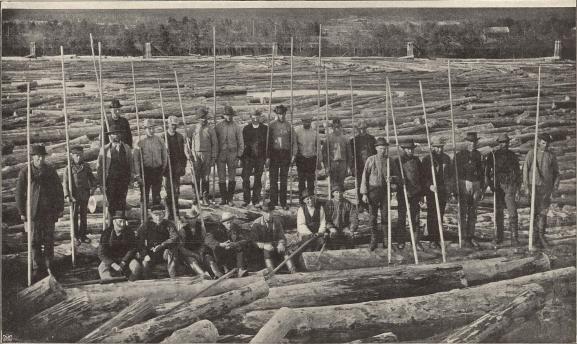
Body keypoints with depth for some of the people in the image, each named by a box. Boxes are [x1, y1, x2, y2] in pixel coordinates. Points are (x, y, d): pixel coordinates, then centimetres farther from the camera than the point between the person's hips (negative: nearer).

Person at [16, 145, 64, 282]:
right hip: (33, 212, -1)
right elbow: (19, 193, 3)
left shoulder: (50, 171, 4)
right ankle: (38, 269, 11)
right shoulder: (25, 172, -2)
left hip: (49, 211, 1)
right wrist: (22, 212, 1)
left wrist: (60, 208, 6)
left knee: (49, 240, 6)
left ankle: (49, 266, 19)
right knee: (35, 241, 2)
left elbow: (59, 190, 9)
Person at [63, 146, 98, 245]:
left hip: (85, 195, 3)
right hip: (74, 196, -3)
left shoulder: (86, 167, 5)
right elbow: (65, 183, -9)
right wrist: (67, 195, -19)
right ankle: (76, 237, 12)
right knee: (75, 217, 4)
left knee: (83, 215, 12)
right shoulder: (69, 169, -5)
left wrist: (93, 186, -6)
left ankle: (83, 236, 22)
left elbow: (91, 178, 13)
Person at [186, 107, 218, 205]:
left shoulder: (210, 130, 5)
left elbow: (215, 144, 4)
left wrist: (213, 158, -1)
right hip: (195, 155, 0)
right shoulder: (193, 129, 6)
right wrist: (188, 154, -1)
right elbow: (187, 142, 9)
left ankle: (205, 198, 9)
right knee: (196, 178, -1)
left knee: (205, 178, 2)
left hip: (207, 156, 0)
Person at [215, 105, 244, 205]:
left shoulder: (236, 127, 3)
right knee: (221, 178, 0)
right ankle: (223, 198, 9)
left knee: (232, 179, 2)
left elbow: (241, 143, 4)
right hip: (221, 155, 0)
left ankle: (230, 198, 11)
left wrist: (238, 156, -3)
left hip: (232, 155, 0)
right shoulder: (218, 127, 5)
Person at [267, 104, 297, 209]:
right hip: (274, 154, -1)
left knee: (284, 179, 3)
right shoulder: (271, 126, 3)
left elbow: (293, 141, 9)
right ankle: (274, 202, 5)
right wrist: (267, 157, -3)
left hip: (285, 154, 1)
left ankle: (283, 202, 8)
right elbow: (268, 142, 3)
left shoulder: (289, 126, 6)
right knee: (273, 179, 0)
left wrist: (293, 154, -1)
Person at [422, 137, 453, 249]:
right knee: (432, 216, -2)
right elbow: (423, 176, -4)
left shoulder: (446, 158, 10)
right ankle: (432, 240, 1)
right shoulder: (427, 159, -2)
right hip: (431, 190, -3)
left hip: (443, 191, 4)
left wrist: (449, 188, 10)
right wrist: (429, 185, -20)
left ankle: (438, 239, 12)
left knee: (440, 215, 5)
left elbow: (450, 173, 18)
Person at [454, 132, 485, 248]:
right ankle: (465, 238, -2)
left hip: (476, 185, 4)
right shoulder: (459, 155, -2)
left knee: (473, 212, 7)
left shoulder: (478, 155, 11)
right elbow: (455, 172, -4)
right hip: (464, 185, -4)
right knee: (463, 213, -5)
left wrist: (482, 188, 12)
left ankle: (471, 236, 13)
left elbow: (481, 172, 16)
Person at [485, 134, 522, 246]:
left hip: (510, 186, 0)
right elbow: (487, 171, 4)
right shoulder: (492, 155, 3)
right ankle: (499, 236, 18)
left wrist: (518, 185, 6)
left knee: (512, 211, -11)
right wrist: (489, 183, -8)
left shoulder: (513, 155, 7)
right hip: (497, 186, 0)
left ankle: (514, 237, -11)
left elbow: (518, 171, 13)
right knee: (499, 212, 7)